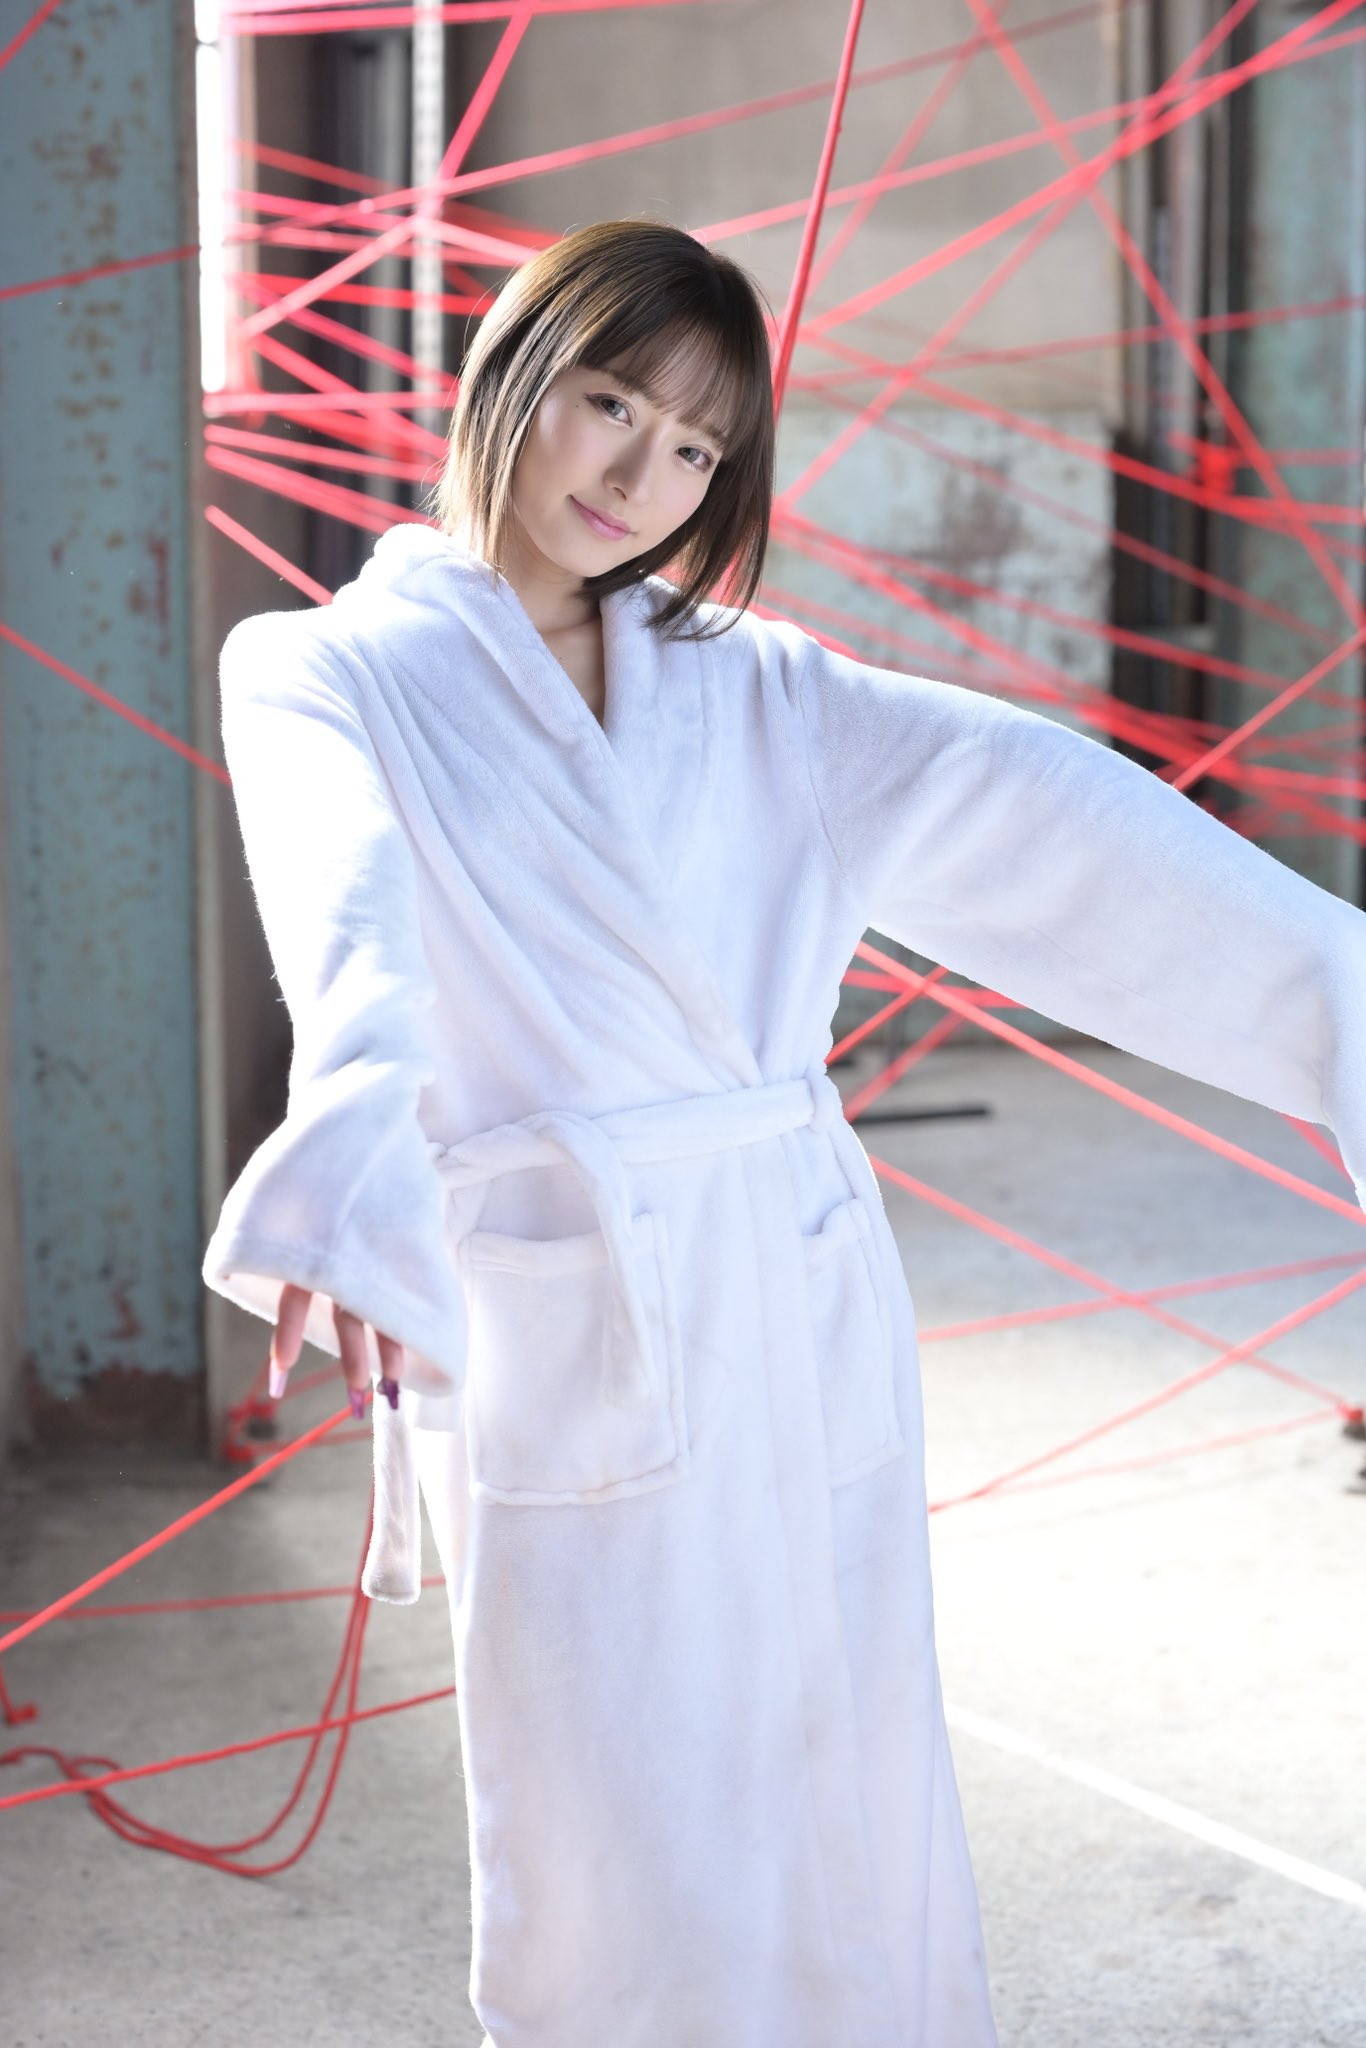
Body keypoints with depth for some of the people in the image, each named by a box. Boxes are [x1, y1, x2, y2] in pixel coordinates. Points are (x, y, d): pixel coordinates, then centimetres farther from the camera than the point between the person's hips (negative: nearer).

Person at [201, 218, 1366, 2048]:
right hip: (560, 1330, -3)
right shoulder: (329, 675, 4)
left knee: (846, 1813, 8)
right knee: (624, 1884, -1)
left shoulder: (752, 692, 14)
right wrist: (350, 1179, -37)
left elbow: (1022, 803, 0)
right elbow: (355, 916, -17)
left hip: (807, 1304, 4)